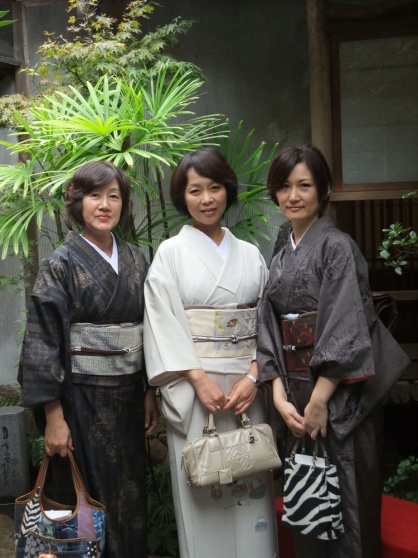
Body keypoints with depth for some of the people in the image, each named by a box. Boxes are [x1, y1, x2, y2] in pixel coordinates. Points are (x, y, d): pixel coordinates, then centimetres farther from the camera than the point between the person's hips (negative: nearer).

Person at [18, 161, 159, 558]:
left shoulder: (136, 260, 6)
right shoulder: (61, 265, -8)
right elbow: (43, 341, -11)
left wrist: (151, 392, 7)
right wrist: (53, 416, -14)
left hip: (128, 395, 5)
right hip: (82, 397, -4)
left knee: (129, 494, 12)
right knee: (91, 497, 4)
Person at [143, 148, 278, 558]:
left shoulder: (250, 255, 11)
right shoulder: (171, 253, 2)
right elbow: (163, 324, -6)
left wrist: (253, 376, -8)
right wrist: (200, 380, -14)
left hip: (246, 387, 3)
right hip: (194, 387, -2)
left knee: (251, 486, 6)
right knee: (203, 490, 1)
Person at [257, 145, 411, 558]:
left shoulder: (336, 246, -9)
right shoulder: (281, 259, 11)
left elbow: (345, 331, -17)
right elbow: (271, 331, 7)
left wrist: (318, 401, -18)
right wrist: (281, 398, -4)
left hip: (340, 400, -6)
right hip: (296, 398, 6)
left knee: (344, 501, 3)